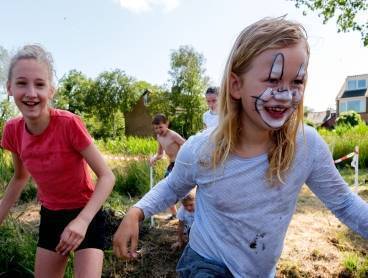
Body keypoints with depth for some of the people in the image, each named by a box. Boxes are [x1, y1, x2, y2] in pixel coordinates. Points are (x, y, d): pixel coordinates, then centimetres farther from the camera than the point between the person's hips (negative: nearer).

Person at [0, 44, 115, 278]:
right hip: (50, 216, 5)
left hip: (85, 215, -5)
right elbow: (21, 177, 9)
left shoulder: (69, 123, -25)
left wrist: (82, 220, -33)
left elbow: (107, 176, -22)